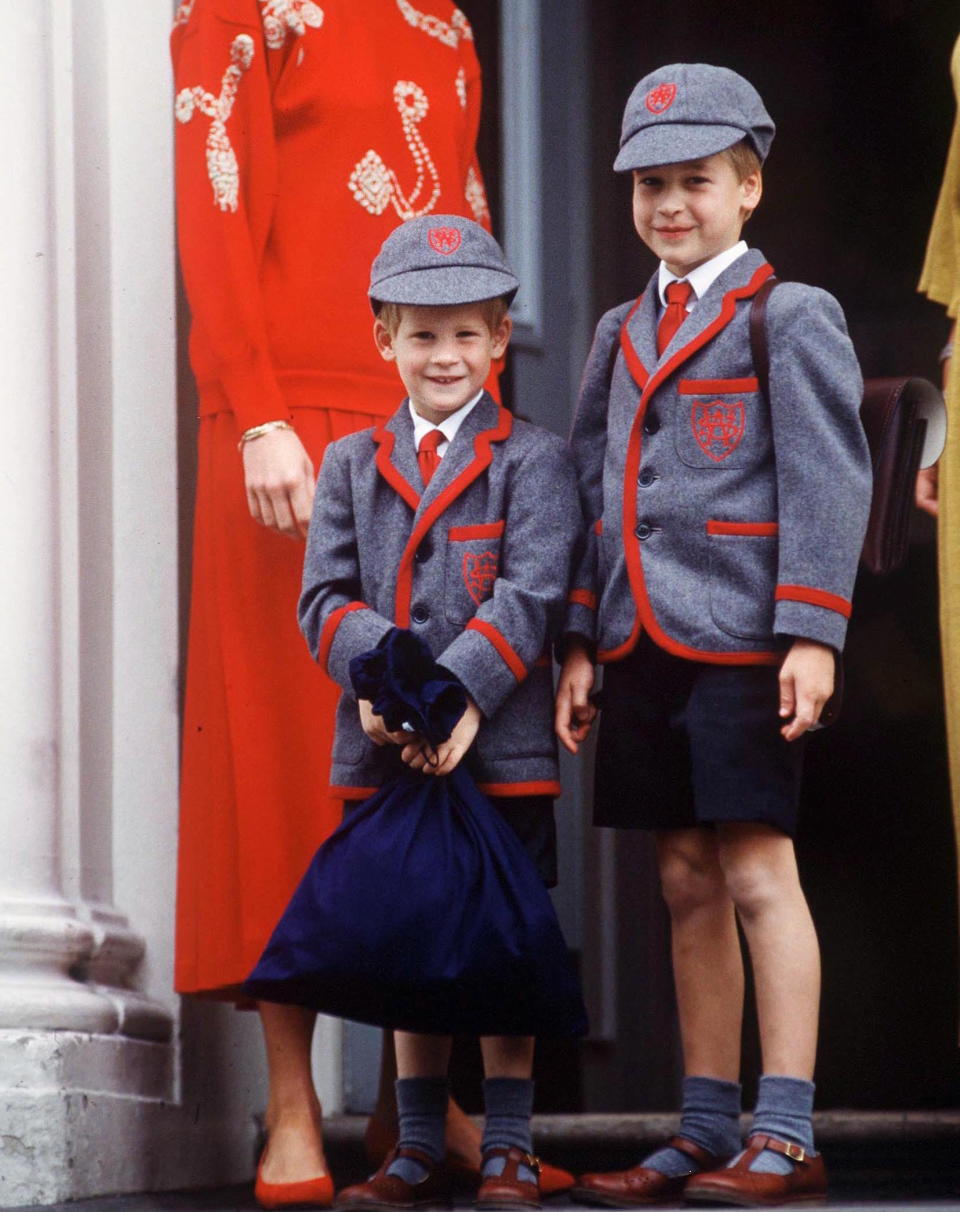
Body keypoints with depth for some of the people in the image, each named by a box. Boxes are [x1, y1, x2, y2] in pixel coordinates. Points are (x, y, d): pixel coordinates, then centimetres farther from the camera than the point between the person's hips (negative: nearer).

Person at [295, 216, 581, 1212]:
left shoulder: (533, 459, 2)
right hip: (384, 749, 3)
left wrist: (457, 695, -21)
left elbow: (532, 596, -9)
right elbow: (323, 599, 4)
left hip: (500, 746, -3)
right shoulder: (350, 464, 13)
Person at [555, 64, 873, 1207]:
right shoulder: (621, 332, 17)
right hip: (642, 645, 6)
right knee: (688, 885, 9)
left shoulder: (792, 318, -2)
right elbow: (589, 486, 18)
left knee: (758, 875, -6)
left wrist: (811, 636, -15)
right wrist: (578, 641, 12)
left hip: (738, 641, -6)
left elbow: (827, 484, -8)